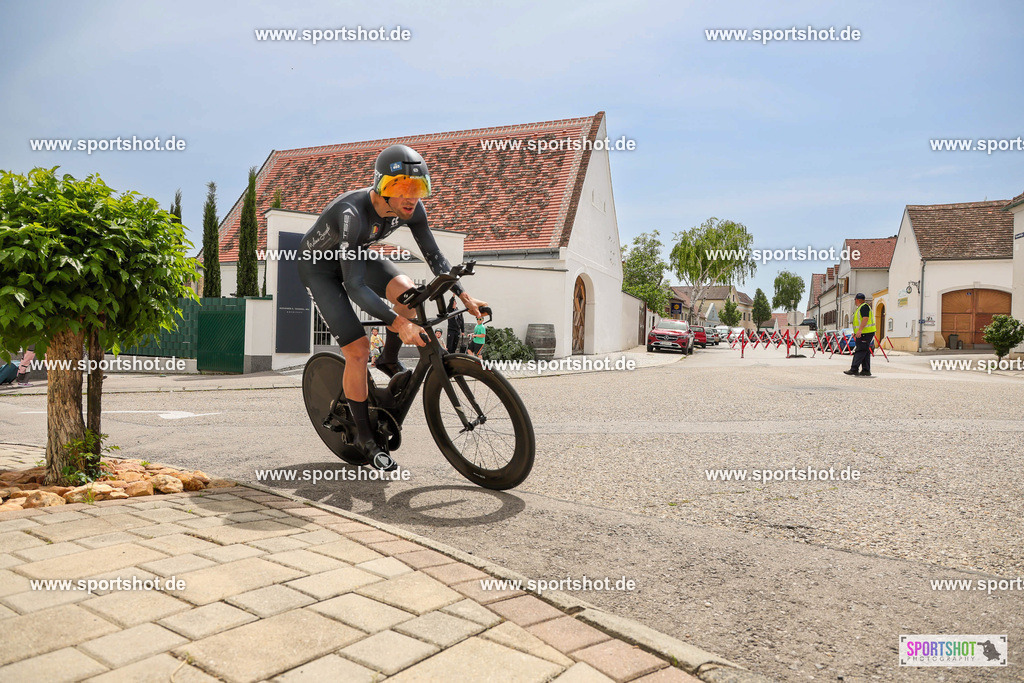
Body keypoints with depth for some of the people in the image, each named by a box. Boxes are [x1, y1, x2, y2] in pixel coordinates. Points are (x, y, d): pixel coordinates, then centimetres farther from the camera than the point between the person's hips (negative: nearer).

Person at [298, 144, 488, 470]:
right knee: (358, 350, -15)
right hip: (319, 266, -5)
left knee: (407, 291, -25)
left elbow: (434, 256, -10)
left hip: (358, 255, 5)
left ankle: (389, 361, 4)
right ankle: (364, 441, 0)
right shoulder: (353, 212, -40)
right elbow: (355, 286, -43)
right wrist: (399, 324, -52)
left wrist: (465, 297, -20)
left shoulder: (412, 209, -21)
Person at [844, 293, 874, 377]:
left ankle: (854, 369, -16)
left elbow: (865, 318, -23)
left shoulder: (864, 307, -11)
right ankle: (866, 371, 11)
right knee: (865, 351, 9)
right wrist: (856, 332, 28)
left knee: (860, 351, -13)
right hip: (864, 333, 11)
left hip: (866, 333, -11)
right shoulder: (860, 308, 22)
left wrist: (860, 330, -29)